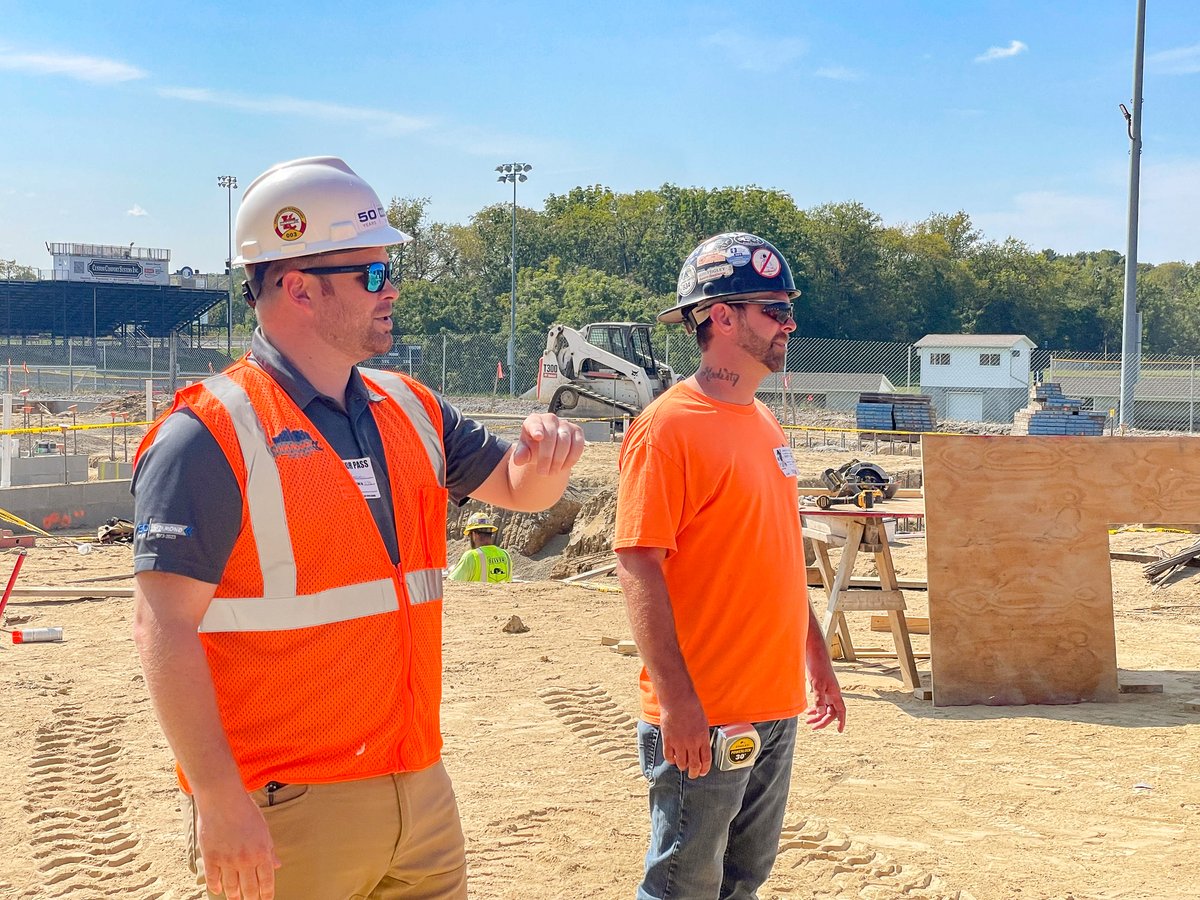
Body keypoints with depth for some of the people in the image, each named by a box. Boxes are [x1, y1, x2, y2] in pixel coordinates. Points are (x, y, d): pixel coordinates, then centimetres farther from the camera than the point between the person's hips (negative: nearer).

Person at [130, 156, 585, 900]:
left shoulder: (411, 411, 9)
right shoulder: (211, 435, -13)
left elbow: (519, 489, 20)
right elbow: (165, 626, -17)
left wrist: (545, 455, -4)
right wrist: (219, 802, -21)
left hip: (422, 785, 7)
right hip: (288, 811, -6)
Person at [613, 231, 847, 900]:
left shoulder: (765, 424, 12)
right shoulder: (667, 428, -14)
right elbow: (639, 568, -19)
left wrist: (818, 660, 20)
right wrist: (676, 699, -24)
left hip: (778, 707, 8)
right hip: (703, 718, -8)